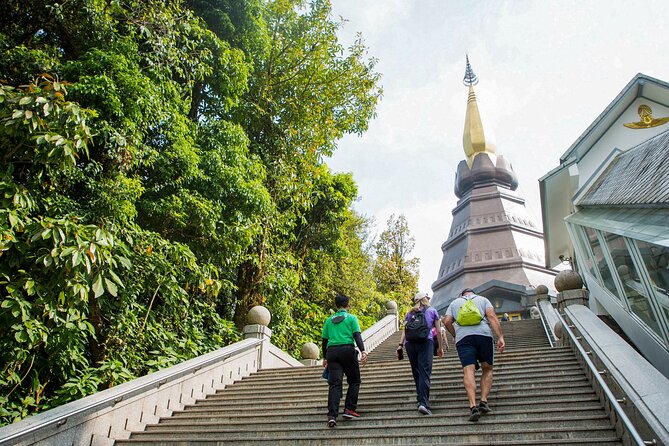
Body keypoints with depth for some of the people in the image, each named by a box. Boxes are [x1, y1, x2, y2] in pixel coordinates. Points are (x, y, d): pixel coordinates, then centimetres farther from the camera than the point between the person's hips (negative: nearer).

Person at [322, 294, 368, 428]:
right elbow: (357, 335, -5)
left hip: (332, 351, 3)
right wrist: (363, 351, -14)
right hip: (347, 350, -3)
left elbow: (324, 340, 19)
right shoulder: (351, 318, 9)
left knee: (334, 384, -1)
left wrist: (325, 358, 27)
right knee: (354, 381, 13)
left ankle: (332, 415, -13)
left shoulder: (329, 320, 19)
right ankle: (349, 409, 4)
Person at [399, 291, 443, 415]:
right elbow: (438, 331, 16)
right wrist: (440, 347, 22)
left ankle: (420, 398, 21)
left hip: (409, 342, 3)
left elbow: (404, 330, 10)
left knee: (416, 372, 14)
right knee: (425, 372, -9)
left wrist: (400, 345, 4)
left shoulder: (410, 313, 22)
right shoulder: (432, 311, 18)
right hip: (425, 341, -3)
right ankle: (423, 402, -20)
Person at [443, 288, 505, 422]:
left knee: (468, 371, -8)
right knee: (487, 369, 14)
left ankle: (473, 406, -21)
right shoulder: (482, 299, 24)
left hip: (463, 336, 0)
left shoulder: (455, 302, 27)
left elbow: (447, 322, 13)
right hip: (483, 334, 0)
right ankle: (484, 402, 2)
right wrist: (500, 337, -3)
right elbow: (492, 316, 5)